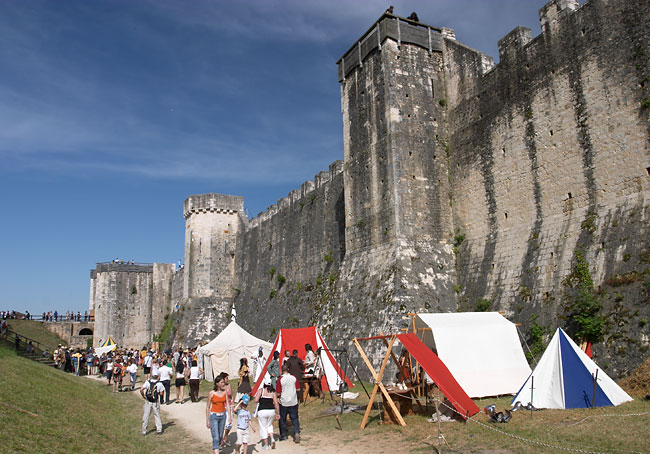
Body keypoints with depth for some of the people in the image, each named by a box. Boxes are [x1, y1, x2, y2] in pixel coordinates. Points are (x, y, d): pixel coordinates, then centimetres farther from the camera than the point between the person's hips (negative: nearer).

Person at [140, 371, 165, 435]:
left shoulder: (148, 382, -2)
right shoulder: (159, 384, -5)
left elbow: (141, 390, -8)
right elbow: (161, 393, -2)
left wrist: (143, 396, 6)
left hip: (148, 402, 1)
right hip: (155, 402, -1)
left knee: (146, 416, 11)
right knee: (157, 415, 11)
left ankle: (144, 431, 15)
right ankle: (159, 429, 10)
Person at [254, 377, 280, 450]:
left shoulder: (261, 390, -2)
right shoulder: (273, 392, 5)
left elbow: (256, 401, -11)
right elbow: (276, 404, 2)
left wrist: (260, 400, 11)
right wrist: (278, 414, 11)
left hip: (262, 411, -3)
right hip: (271, 411, 3)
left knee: (263, 427, 11)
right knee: (269, 425, 26)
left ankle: (266, 445, 16)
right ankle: (272, 439, 7)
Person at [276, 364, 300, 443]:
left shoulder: (280, 379, -13)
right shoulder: (294, 378, -4)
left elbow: (278, 393, -12)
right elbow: (298, 389, 3)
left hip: (284, 402, -2)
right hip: (293, 402, 2)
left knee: (282, 419, 14)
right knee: (294, 418, 9)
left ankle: (284, 435, 21)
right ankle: (297, 432, -7)